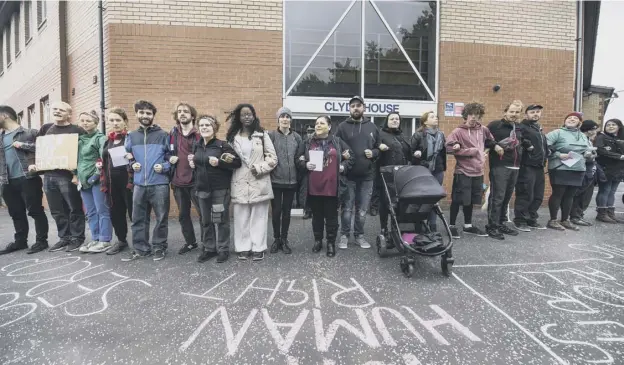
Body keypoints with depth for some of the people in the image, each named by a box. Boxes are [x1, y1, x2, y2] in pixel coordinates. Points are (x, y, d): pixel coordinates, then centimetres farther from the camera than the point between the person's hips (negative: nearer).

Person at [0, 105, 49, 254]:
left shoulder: (28, 133, -1)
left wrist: (22, 145, -14)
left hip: (27, 178, -7)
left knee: (35, 211, -2)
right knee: (16, 213, 12)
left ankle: (41, 240, 6)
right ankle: (20, 241, 23)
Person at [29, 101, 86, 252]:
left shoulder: (77, 131, -4)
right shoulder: (45, 129, 16)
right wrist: (34, 164, 9)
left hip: (67, 176, -6)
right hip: (48, 176, 6)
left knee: (74, 209, 0)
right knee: (57, 211, 11)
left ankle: (77, 238, 10)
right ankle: (64, 238, 21)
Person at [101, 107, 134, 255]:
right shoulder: (108, 140, 16)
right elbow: (105, 161, 25)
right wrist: (100, 165, 10)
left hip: (128, 181, -7)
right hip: (112, 183, 7)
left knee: (134, 212, -2)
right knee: (115, 213, 13)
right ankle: (121, 241, 27)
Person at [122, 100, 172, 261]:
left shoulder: (163, 135, 2)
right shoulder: (131, 136, 14)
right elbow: (127, 155, 24)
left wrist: (164, 167, -13)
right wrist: (132, 164, 4)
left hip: (159, 184, -4)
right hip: (139, 184, 4)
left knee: (161, 218, 3)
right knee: (138, 219, 9)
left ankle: (159, 247, 17)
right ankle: (140, 248, 21)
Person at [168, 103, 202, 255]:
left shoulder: (199, 134, -4)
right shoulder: (172, 134, 9)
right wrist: (170, 158, -5)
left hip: (195, 181, -5)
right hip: (178, 182, 5)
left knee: (204, 213, 1)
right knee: (183, 215, 16)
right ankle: (190, 242, 32)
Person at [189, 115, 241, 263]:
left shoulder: (222, 145, -9)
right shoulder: (197, 146, 9)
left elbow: (237, 162, -13)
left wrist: (219, 162, -22)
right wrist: (192, 163, 5)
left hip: (220, 189, -5)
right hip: (202, 189, 6)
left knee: (220, 220, 1)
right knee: (205, 220, 12)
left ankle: (223, 249, 14)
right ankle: (209, 248, 25)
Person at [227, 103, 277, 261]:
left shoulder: (262, 135, 4)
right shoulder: (233, 137, 10)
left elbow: (273, 158, 0)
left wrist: (259, 168, -12)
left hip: (259, 182, -1)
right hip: (240, 183, 2)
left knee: (259, 216, 3)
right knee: (241, 217, 3)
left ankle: (258, 248, 12)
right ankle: (244, 248, 15)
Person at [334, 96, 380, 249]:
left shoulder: (372, 127, 12)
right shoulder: (342, 127, 2)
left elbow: (379, 148, 17)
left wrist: (373, 153, -4)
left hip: (367, 175, 3)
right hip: (348, 175, -3)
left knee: (362, 210, 11)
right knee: (347, 209, 4)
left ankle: (359, 235, 24)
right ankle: (344, 235, 18)